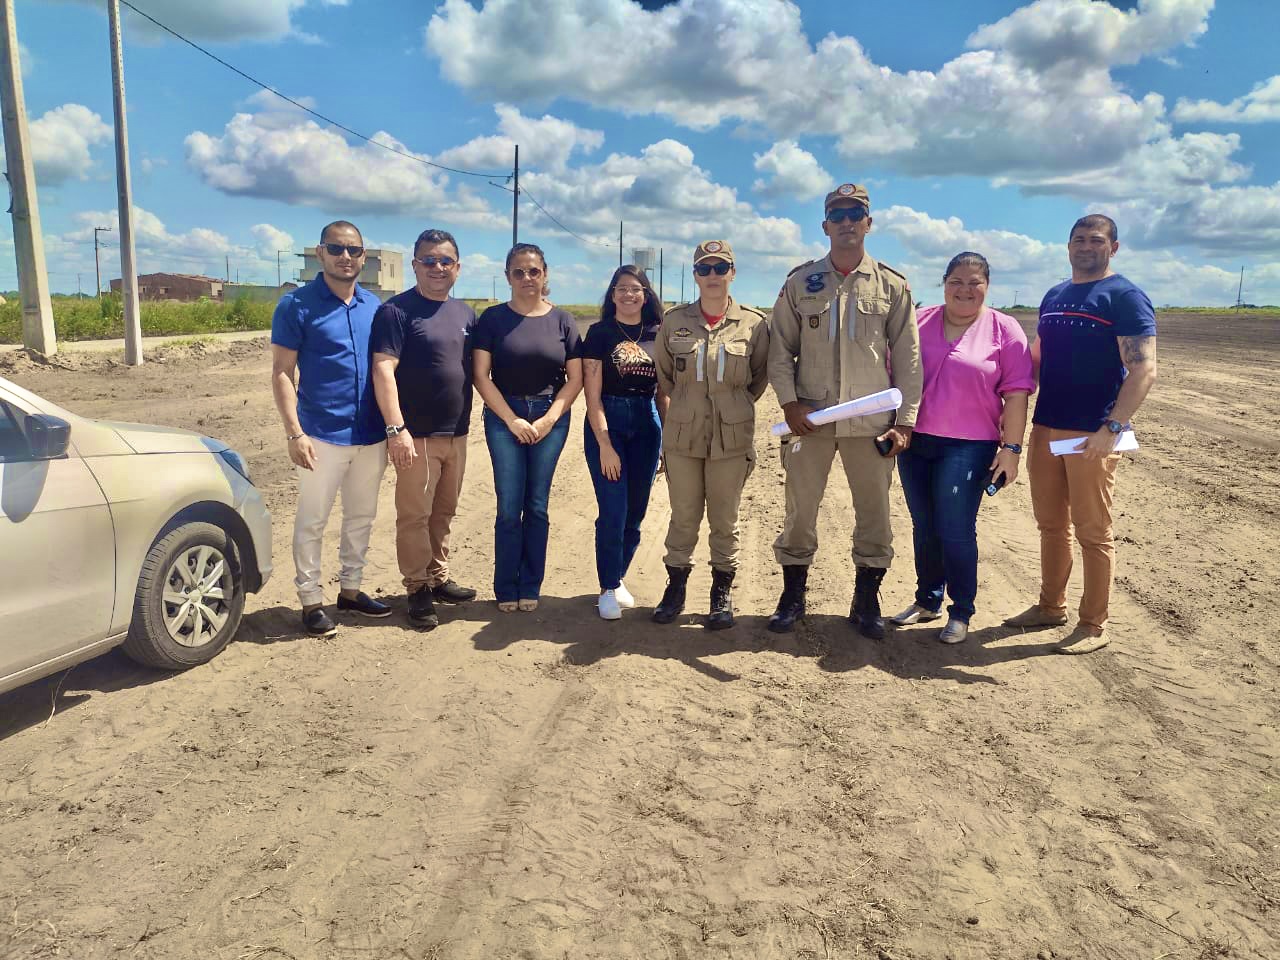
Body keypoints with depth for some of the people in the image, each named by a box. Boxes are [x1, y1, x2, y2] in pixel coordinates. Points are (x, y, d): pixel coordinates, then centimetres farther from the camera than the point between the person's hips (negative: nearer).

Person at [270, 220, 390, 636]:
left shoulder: (374, 306, 8)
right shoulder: (296, 305, -5)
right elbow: (282, 373, -7)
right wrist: (295, 432, -16)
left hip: (371, 435, 5)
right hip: (322, 435, -5)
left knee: (362, 517, 14)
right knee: (312, 521, 3)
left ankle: (350, 589, 29)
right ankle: (311, 600, 16)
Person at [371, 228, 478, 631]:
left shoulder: (465, 313, 12)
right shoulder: (396, 311, -8)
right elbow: (383, 372, -15)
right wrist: (396, 430, -22)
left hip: (457, 434, 6)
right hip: (417, 436, -6)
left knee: (444, 514, 14)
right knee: (414, 516, 1)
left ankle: (439, 578, 27)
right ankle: (418, 590, 11)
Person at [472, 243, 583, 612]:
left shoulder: (562, 320, 4)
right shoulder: (493, 318, 1)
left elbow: (575, 378, 2)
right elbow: (481, 375, -4)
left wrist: (548, 420, -8)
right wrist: (512, 420, -10)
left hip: (551, 418, 1)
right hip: (504, 417, -1)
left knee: (537, 507, 6)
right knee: (509, 508, -1)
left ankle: (530, 588, 16)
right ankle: (506, 590, 11)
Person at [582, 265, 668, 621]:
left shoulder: (657, 335, 7)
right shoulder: (599, 333, -3)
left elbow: (663, 392, 10)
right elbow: (593, 394, -7)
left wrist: (668, 439, 5)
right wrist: (605, 444, -13)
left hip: (647, 424, 4)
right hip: (606, 422, -3)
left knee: (635, 513, 9)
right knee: (613, 513, -5)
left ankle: (618, 579, 27)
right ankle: (608, 589, 9)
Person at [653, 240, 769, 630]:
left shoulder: (754, 323, -2)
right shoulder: (674, 320, 1)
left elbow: (760, 376, 12)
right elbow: (663, 373, 14)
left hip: (732, 437, -1)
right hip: (682, 436, 1)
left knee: (725, 520, 8)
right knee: (683, 517, 10)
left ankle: (722, 592, 21)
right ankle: (675, 587, 24)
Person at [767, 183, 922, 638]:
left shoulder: (893, 286, 6)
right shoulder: (800, 282, 6)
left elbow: (908, 357, 5)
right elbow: (780, 347, 5)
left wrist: (905, 420, -2)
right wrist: (790, 401, -8)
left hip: (872, 422, 0)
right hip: (810, 419, 0)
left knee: (874, 513, 6)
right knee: (799, 510, 6)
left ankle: (866, 601, 22)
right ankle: (792, 596, 22)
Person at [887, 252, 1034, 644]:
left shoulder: (1004, 330, -1)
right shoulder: (918, 322, 8)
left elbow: (1015, 395, -4)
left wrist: (1011, 449, -8)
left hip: (969, 447, -4)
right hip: (916, 442, 4)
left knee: (955, 531, -3)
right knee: (924, 527, 13)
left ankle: (961, 613, 14)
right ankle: (927, 601, 28)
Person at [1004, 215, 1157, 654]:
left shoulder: (1125, 297, -6)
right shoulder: (1053, 296, 14)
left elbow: (1143, 370, -15)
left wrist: (1112, 428, -24)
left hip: (1091, 435, -6)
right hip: (1045, 428, 6)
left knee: (1092, 532, 1)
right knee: (1051, 526, 14)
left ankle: (1093, 626, 13)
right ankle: (1051, 606, 28)